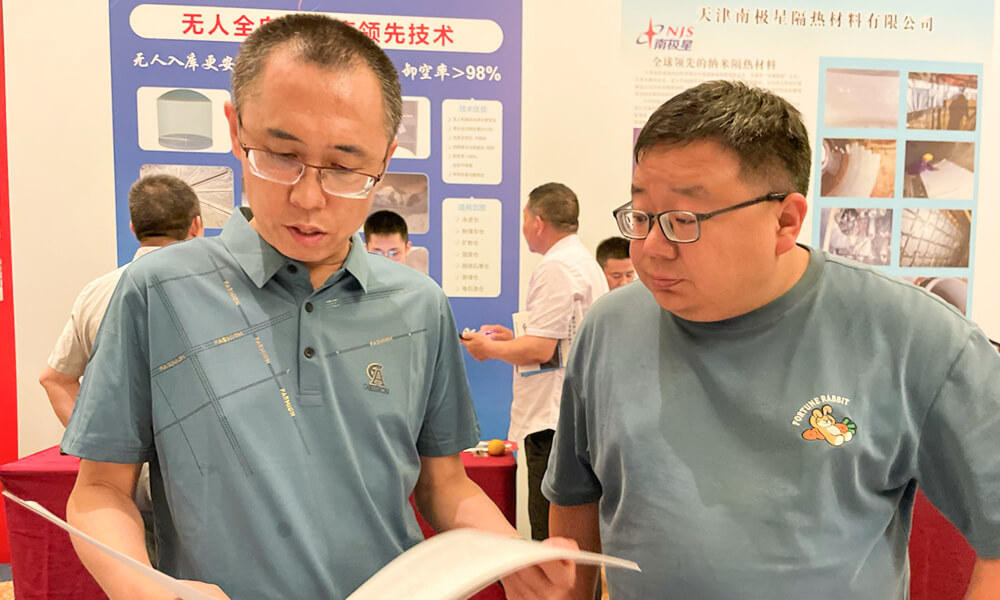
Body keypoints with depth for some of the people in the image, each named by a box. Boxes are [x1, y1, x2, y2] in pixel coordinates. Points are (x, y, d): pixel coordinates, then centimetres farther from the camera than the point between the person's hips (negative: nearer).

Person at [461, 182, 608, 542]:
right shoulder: (587, 263, 18)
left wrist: (490, 348, -2)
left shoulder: (555, 267, -13)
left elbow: (540, 350, -18)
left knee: (550, 535, -5)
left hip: (553, 419, -10)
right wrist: (515, 339, 23)